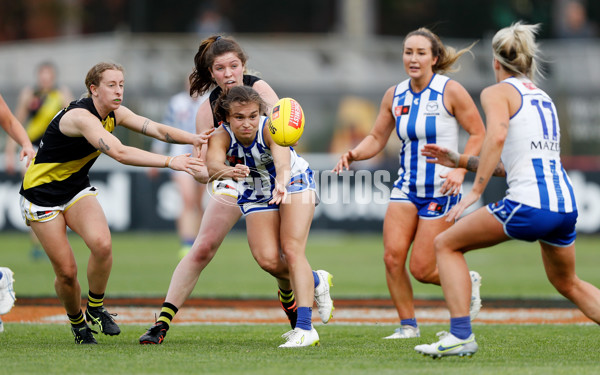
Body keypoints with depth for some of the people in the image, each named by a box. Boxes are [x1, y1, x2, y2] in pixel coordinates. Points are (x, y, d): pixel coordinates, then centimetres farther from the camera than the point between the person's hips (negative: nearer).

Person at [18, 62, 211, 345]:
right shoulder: (81, 116, -29)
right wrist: (169, 162, -47)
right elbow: (120, 153, -41)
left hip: (77, 189, 6)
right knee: (66, 271, -8)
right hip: (41, 193, -6)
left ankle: (95, 308, 0)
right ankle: (77, 322, 21)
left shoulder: (115, 114, -3)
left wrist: (192, 138, -30)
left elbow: (157, 129, -11)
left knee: (102, 244, -23)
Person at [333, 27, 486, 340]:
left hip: (441, 190, -5)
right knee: (392, 256, -12)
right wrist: (354, 154, -9)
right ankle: (408, 325, 4)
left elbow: (478, 134, -6)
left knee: (421, 269, -7)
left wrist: (460, 169, -19)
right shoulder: (394, 96, 4)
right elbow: (377, 138, 11)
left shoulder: (450, 91, -10)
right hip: (406, 187, 5)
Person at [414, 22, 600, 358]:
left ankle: (461, 335, -1)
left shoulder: (497, 93, 3)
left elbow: (497, 136, -19)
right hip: (566, 204, 7)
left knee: (447, 244, 9)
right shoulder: (544, 98, 25)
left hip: (529, 203, -7)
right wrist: (460, 161, 32)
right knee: (568, 284, 28)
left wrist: (475, 191, -17)